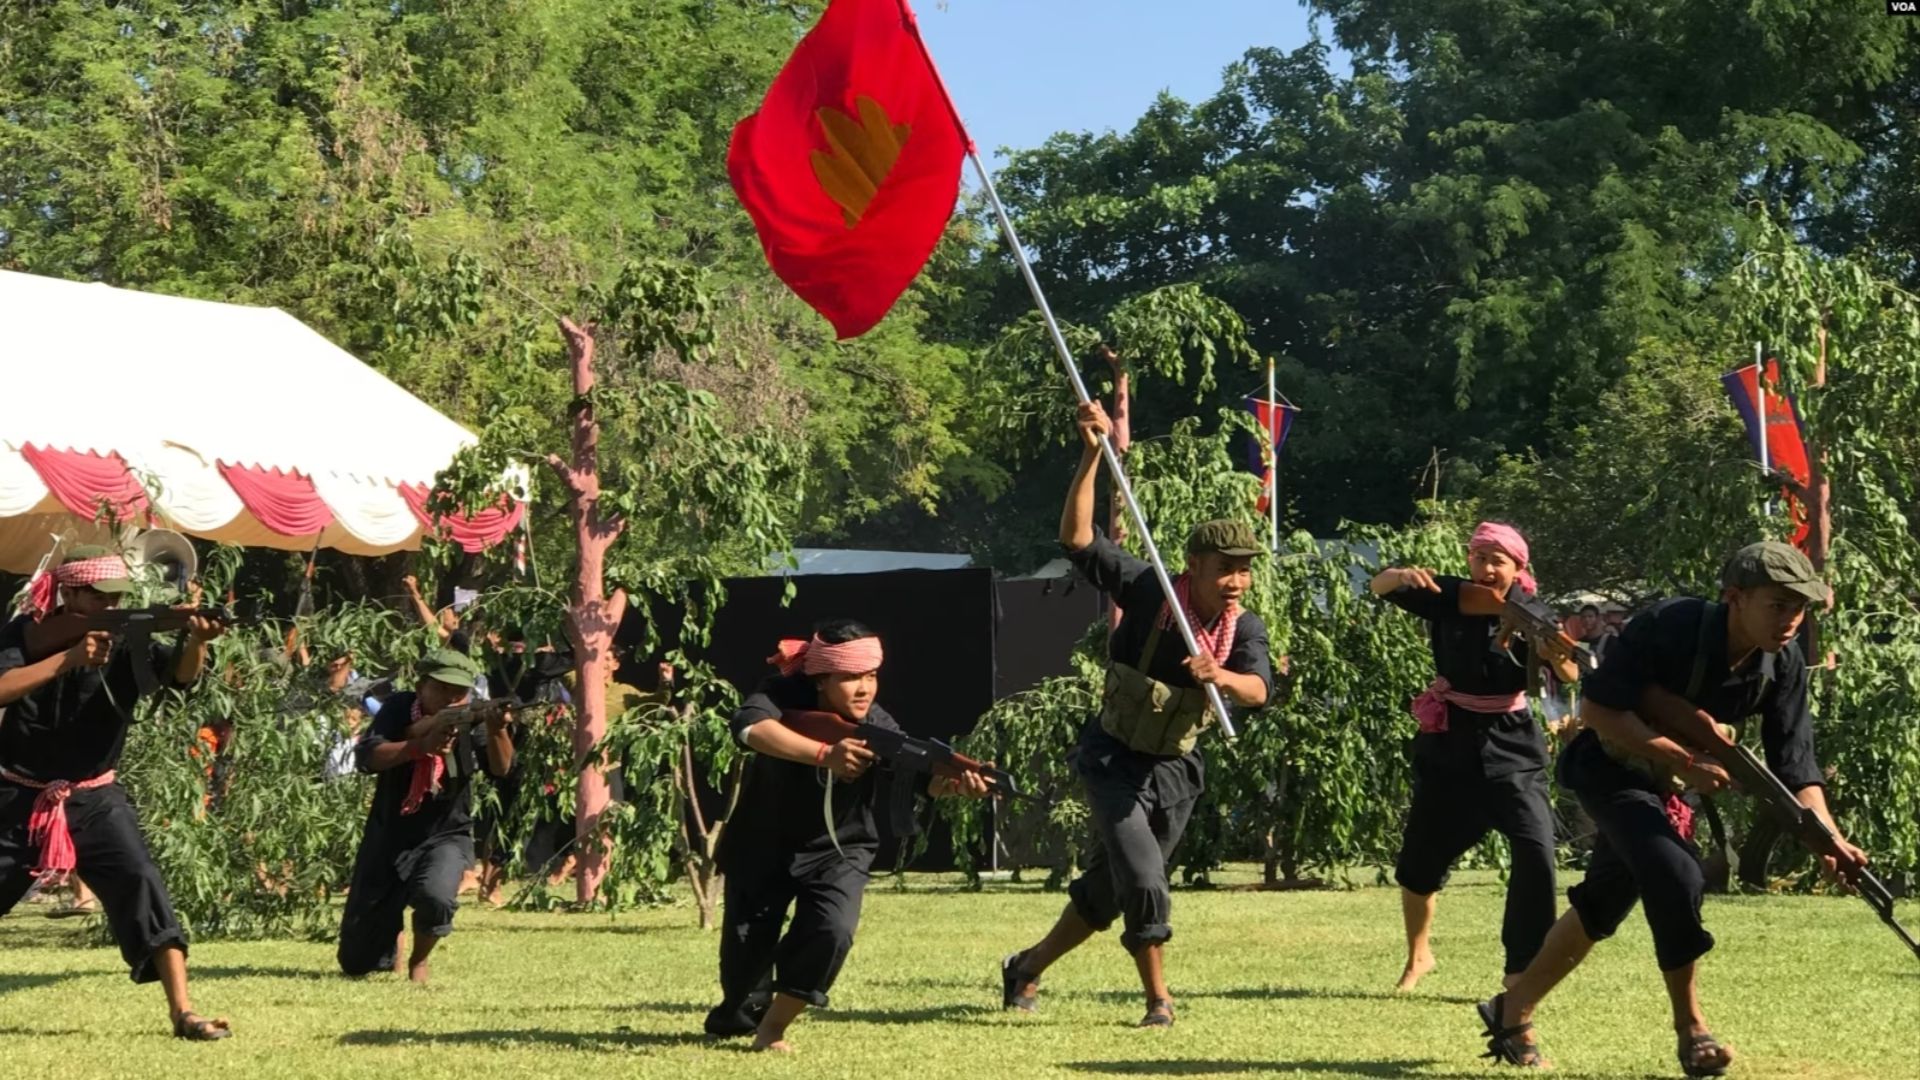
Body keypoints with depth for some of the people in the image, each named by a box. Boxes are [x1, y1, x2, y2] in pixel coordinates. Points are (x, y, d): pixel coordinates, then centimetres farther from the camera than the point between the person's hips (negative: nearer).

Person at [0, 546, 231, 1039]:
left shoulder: (126, 640, -6)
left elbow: (182, 673, -23)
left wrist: (196, 642, -45)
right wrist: (69, 658, -31)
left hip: (93, 799, 0)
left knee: (142, 884, -15)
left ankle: (183, 1011, -15)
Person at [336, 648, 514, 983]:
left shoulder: (471, 720, -8)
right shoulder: (399, 710, -9)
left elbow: (501, 767, -24)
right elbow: (367, 757, -24)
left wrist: (497, 731, -44)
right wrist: (423, 745, -38)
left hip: (446, 838, -1)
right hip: (389, 839, 1)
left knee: (435, 896, -37)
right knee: (357, 962, 4)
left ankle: (419, 960, -3)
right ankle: (392, 942, 43)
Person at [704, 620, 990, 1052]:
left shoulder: (877, 727, -19)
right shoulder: (787, 697, -23)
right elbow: (749, 726, -43)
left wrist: (955, 782, -57)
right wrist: (824, 754, -54)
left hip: (837, 851, 1)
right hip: (763, 847, 0)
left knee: (832, 932, -24)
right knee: (745, 947, 3)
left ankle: (774, 1025, -1)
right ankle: (739, 1013, 38)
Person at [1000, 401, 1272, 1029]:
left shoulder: (1245, 629, -11)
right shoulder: (1150, 593, -18)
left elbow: (1258, 689, -31)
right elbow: (1076, 538, -24)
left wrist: (1221, 676, -53)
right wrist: (1091, 457, -33)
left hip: (1176, 770, 4)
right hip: (1115, 759, -4)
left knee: (1107, 888, 13)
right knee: (1144, 882, -16)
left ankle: (1029, 968, 34)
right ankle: (1159, 1001, 2)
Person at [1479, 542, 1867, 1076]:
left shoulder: (1784, 663, -14)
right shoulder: (1669, 627, -31)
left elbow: (1795, 765, -15)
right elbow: (1596, 709, -29)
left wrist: (1829, 837, -32)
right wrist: (1684, 761, -33)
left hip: (1661, 781, 7)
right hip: (1607, 766, -7)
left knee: (1601, 904, 13)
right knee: (1676, 874, -25)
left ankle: (1512, 1011, 30)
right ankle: (1691, 1030, -10)